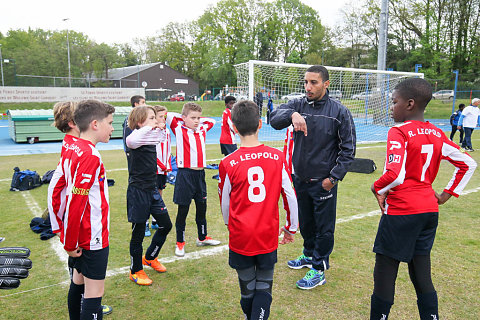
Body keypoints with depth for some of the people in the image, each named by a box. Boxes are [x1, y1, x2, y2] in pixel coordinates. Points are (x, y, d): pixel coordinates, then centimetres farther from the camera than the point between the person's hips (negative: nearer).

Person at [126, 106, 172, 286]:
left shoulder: (152, 136, 8)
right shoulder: (136, 137, -16)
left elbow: (162, 138, 31)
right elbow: (131, 141, -41)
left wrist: (161, 128, 12)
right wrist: (149, 127, -32)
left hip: (152, 189, 8)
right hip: (138, 190, -8)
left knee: (166, 225, 15)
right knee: (138, 232, 4)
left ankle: (150, 257, 37)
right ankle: (136, 271, 24)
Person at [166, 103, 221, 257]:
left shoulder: (202, 129, 10)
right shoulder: (179, 130, -4)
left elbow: (212, 121, 28)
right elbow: (167, 115, -14)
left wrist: (199, 121, 13)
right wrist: (183, 117, -2)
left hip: (200, 173, 6)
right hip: (185, 173, -5)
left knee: (202, 207, 16)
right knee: (183, 209, 4)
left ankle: (202, 237, 34)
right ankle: (180, 242, 20)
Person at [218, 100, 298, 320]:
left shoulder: (228, 164, -12)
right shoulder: (277, 157, -8)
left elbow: (225, 204, 0)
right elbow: (290, 197, -2)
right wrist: (291, 228, 14)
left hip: (240, 238, -1)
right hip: (269, 238, 1)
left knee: (247, 290, 18)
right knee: (264, 289, 15)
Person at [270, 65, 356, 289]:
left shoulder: (339, 112, -8)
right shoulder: (298, 105, 1)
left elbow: (348, 149, -5)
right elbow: (274, 119, -14)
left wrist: (334, 177, -10)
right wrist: (292, 115, -34)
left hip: (324, 182, -4)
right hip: (300, 179, 4)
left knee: (324, 227, 6)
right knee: (305, 223, 21)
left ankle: (319, 269, 22)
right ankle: (309, 255, 43)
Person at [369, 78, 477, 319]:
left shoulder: (398, 132, -14)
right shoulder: (436, 134, 7)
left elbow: (395, 175, -26)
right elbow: (468, 164, 14)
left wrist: (377, 188, -8)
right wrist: (447, 194, 14)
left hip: (401, 212, -7)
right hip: (429, 210, 7)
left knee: (384, 274, 6)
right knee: (421, 276, 17)